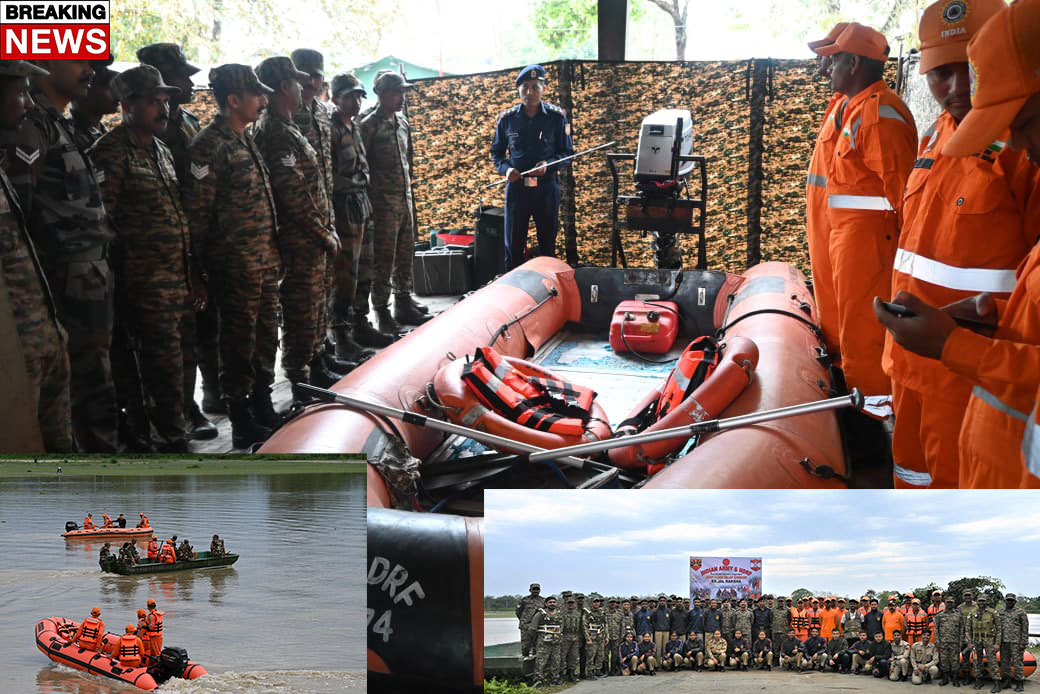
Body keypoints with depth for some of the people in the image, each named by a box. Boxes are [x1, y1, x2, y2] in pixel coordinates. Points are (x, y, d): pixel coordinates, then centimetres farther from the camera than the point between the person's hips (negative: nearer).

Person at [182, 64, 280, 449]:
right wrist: (199, 266, -14)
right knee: (240, 344, 0)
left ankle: (263, 406, 30)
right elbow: (197, 211, -16)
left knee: (266, 337, 17)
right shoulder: (210, 146, -15)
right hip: (236, 267, -9)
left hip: (265, 260, 9)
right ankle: (243, 425, 9)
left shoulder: (244, 140, 14)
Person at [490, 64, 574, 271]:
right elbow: (496, 152, 10)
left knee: (548, 243, 9)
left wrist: (548, 165, -17)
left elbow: (567, 152, 2)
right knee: (513, 245, 4)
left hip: (547, 186, -1)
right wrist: (505, 169, -10)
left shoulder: (556, 117, -2)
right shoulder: (507, 118, 2)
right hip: (516, 186, 1)